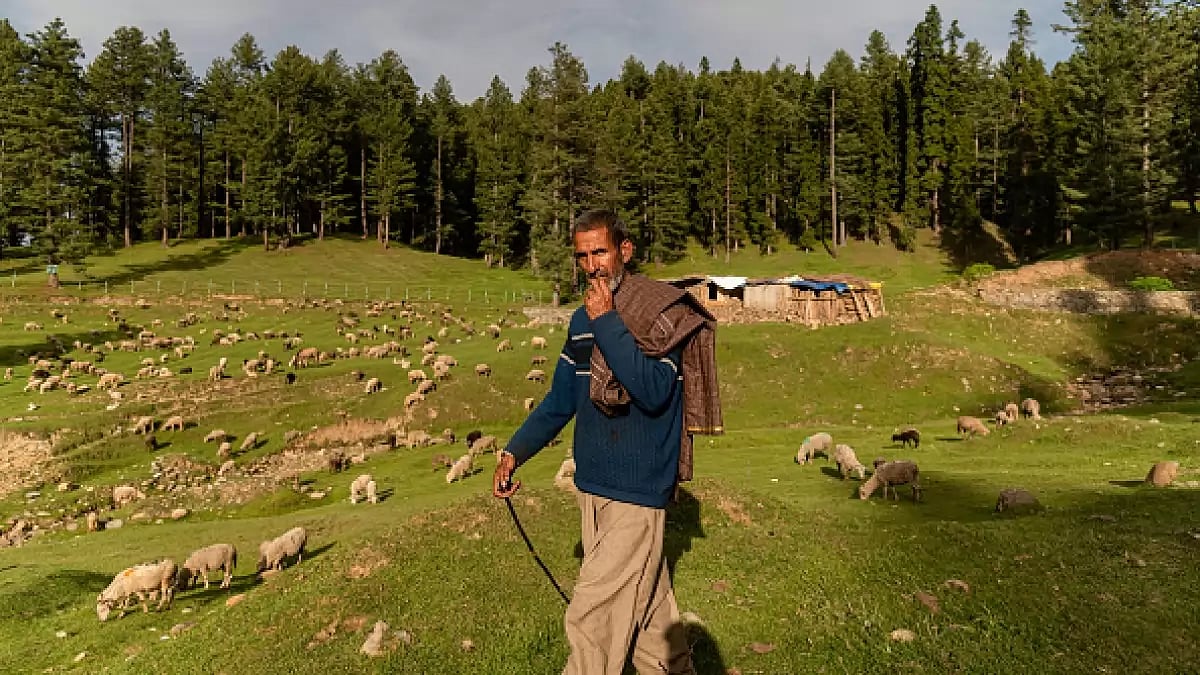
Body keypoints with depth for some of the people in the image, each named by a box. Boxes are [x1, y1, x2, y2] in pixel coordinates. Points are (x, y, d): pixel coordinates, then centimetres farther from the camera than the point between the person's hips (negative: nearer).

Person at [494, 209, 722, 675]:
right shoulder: (583, 319, 10)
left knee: (591, 616, -5)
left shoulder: (662, 310, -11)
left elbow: (654, 392, -24)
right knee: (645, 604, 18)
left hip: (637, 492, -7)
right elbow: (560, 400, 15)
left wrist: (607, 322, -21)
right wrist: (515, 452, 4)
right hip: (592, 484, 7)